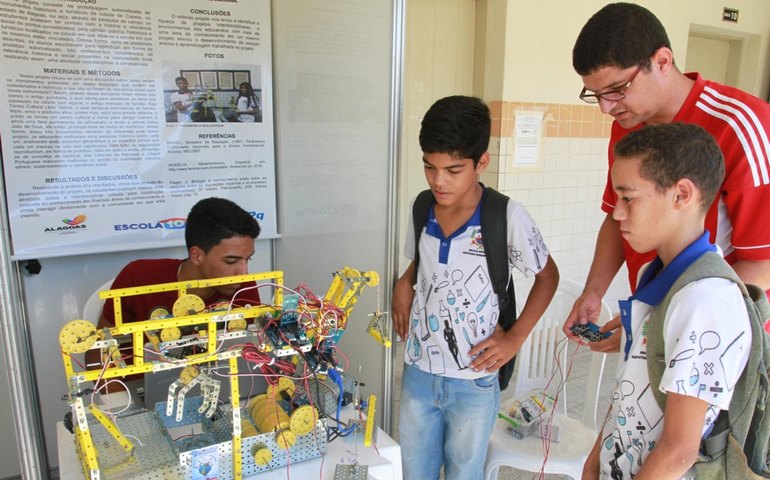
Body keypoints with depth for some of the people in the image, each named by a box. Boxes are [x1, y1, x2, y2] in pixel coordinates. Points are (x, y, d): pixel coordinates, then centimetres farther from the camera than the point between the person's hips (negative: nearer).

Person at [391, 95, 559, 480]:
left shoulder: (507, 217, -17)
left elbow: (547, 275, -2)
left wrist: (515, 337, -8)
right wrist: (404, 284, -3)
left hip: (474, 381, -4)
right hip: (418, 372, 4)